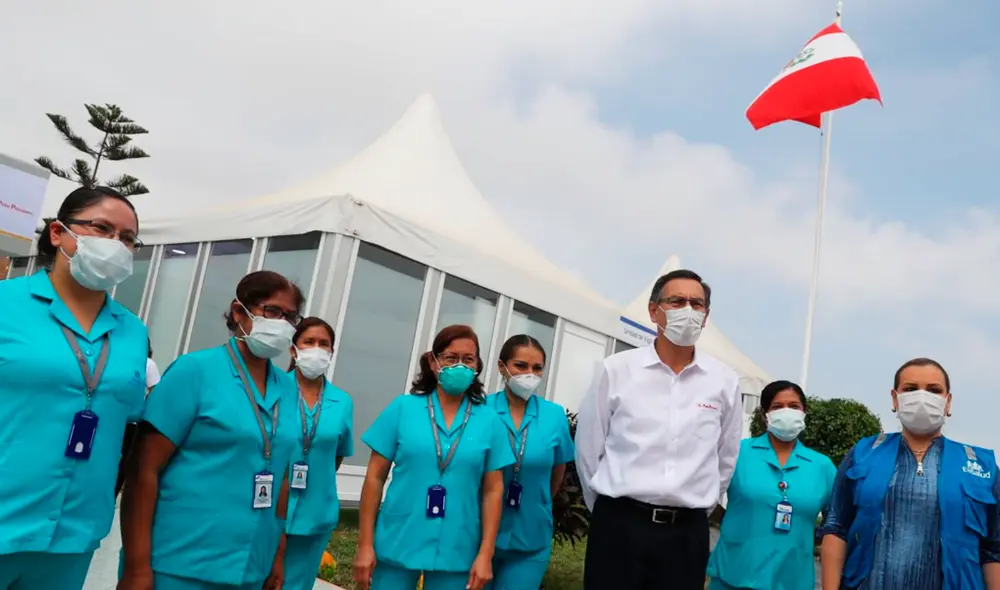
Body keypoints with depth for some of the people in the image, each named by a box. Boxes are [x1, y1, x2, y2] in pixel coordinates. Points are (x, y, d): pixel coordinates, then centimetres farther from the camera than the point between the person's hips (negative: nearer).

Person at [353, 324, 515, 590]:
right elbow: (375, 478, -1)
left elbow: (493, 491, 2)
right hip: (396, 546, 0)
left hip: (456, 553, 1)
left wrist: (485, 554, -3)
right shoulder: (403, 408, -2)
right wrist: (365, 545, -3)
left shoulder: (490, 421, 0)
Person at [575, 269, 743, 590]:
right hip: (619, 526, -1)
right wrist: (609, 510, 8)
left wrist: (694, 512, 13)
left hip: (687, 533, 2)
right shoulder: (616, 369, -3)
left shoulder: (725, 381, 2)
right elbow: (588, 449, 3)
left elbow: (726, 459, 12)